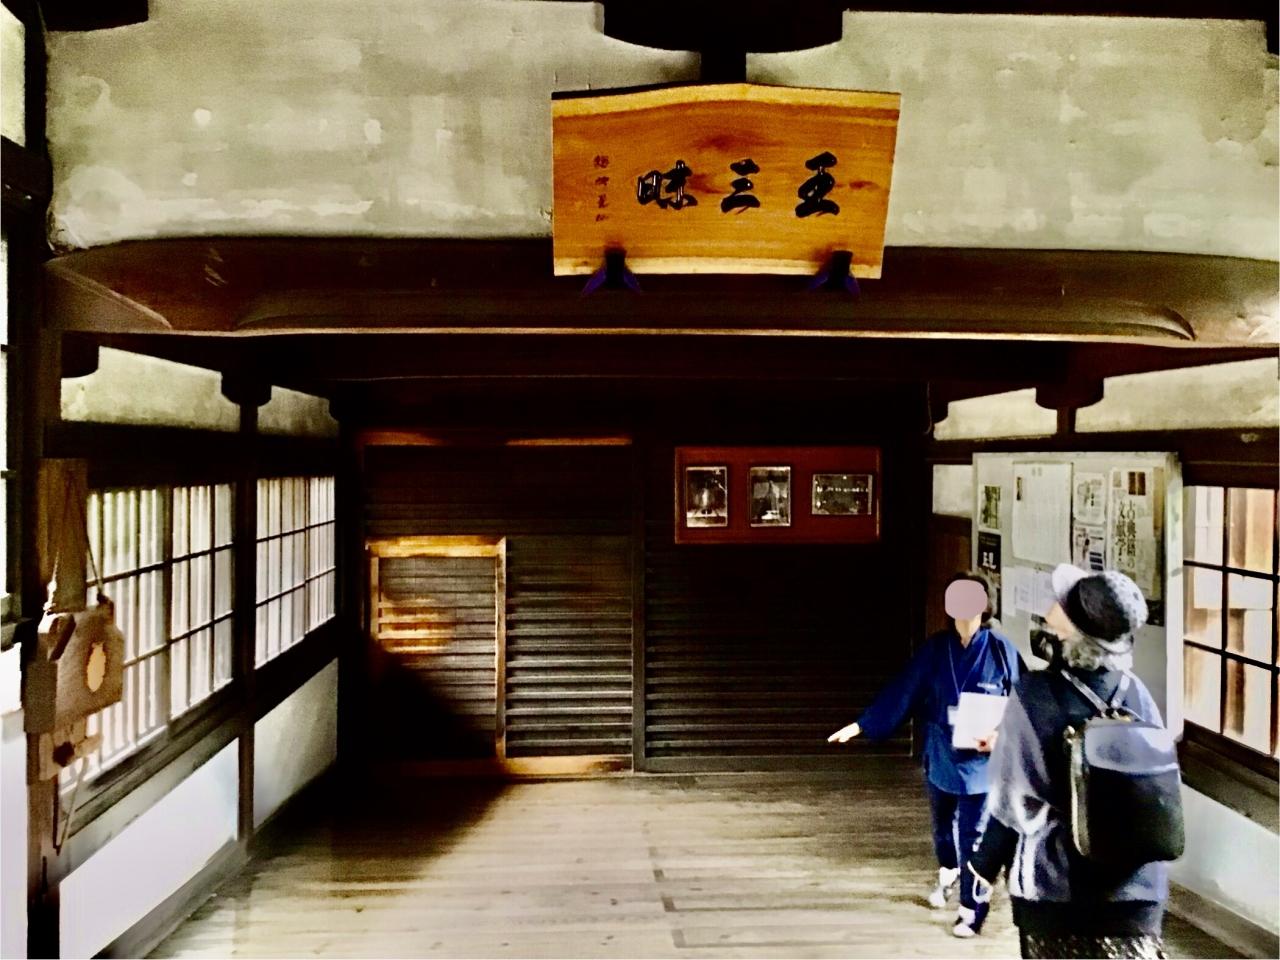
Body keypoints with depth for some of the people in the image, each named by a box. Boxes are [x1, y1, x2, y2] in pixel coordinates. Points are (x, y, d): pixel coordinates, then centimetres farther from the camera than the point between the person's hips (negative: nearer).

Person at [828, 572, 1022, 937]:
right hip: (940, 757, 4)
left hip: (980, 763, -3)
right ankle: (948, 874, 52)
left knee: (972, 837, 2)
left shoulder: (1001, 650, -12)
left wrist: (1001, 735, -22)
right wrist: (862, 724, -5)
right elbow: (901, 692, -4)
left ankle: (971, 909, 20)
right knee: (942, 827, 22)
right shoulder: (935, 648, -5)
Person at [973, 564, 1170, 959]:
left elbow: (1013, 795, -10)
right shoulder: (1137, 694, -4)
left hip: (1056, 882, -2)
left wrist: (984, 864, 3)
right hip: (1136, 884, 3)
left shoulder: (1036, 693, -15)